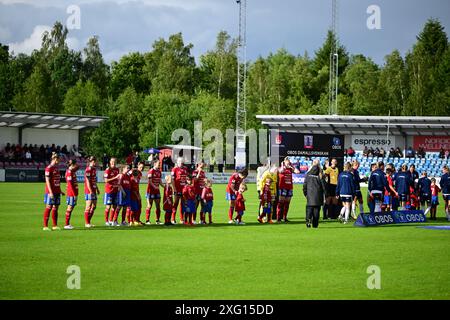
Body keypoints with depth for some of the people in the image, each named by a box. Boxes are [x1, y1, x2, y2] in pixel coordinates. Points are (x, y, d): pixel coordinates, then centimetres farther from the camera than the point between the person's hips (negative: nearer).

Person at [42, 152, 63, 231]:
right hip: (51, 192, -8)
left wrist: (60, 191, 20)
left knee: (55, 208, 9)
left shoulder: (56, 168, 14)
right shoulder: (49, 168, -11)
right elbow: (47, 181, -15)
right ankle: (45, 226, -2)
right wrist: (50, 192, -20)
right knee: (49, 208, -5)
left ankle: (55, 226, 14)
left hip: (57, 191, 8)